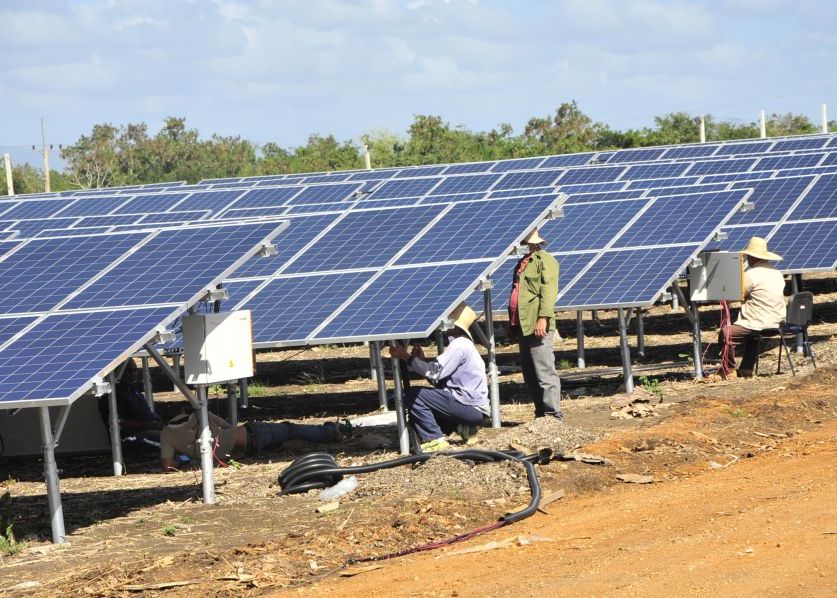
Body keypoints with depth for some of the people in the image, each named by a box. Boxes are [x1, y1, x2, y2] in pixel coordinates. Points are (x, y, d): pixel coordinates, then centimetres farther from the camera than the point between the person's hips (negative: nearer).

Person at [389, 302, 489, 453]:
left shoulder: (459, 344, -12)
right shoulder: (462, 343, 20)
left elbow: (435, 372, -19)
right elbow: (440, 381, 16)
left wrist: (407, 357, -14)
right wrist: (422, 361, 3)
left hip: (473, 409, -10)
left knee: (414, 395, -14)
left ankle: (434, 441, -14)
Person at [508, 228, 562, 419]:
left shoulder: (544, 260, -7)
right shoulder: (523, 262, 21)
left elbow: (548, 290, -16)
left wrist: (543, 318, -25)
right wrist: (512, 324, 24)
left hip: (538, 326, -10)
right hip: (522, 325, 10)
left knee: (544, 372, -11)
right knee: (529, 374, 11)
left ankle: (553, 413, -11)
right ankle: (541, 412, 17)